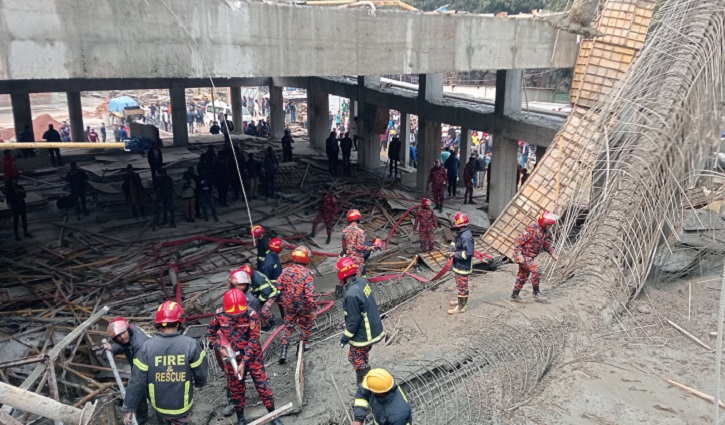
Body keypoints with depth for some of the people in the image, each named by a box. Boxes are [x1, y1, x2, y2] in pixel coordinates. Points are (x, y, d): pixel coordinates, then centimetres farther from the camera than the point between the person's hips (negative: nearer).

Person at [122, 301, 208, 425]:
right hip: (183, 405, -1)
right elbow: (202, 373, -8)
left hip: (159, 405, 1)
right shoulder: (190, 344, -19)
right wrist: (199, 383, 15)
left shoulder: (147, 346, -17)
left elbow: (137, 381, -13)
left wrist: (129, 407, -1)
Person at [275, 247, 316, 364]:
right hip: (304, 306, -4)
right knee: (306, 326, 21)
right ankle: (303, 345, 32)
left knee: (288, 326, 15)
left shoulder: (286, 270, -7)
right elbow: (309, 293, -23)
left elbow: (279, 286, 0)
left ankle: (283, 352, 9)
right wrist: (314, 307, -16)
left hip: (289, 305, 4)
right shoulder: (307, 273, -20)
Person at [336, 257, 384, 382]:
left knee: (355, 358, 13)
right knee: (363, 356, 26)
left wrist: (345, 338, -8)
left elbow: (353, 320, -23)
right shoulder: (362, 282, -7)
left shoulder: (352, 294, -32)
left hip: (363, 334, -8)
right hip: (373, 329, 8)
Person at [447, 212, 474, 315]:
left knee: (462, 286, 2)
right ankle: (462, 300, 41)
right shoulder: (460, 233, 3)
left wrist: (455, 254, -24)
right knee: (460, 284, 24)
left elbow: (469, 253, -30)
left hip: (463, 267, -10)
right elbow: (455, 243, 19)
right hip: (458, 265, 10)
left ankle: (461, 306, 13)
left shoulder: (466, 236, -28)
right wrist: (452, 250, -1)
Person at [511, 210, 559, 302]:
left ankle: (514, 295, 25)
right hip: (523, 255, -9)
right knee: (535, 271, -17)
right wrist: (519, 254, -29)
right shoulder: (531, 229, -24)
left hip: (529, 257, 9)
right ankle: (536, 293, -3)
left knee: (523, 276, 15)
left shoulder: (545, 232, 2)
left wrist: (552, 253, 5)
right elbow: (518, 241, -25)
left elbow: (547, 244, 18)